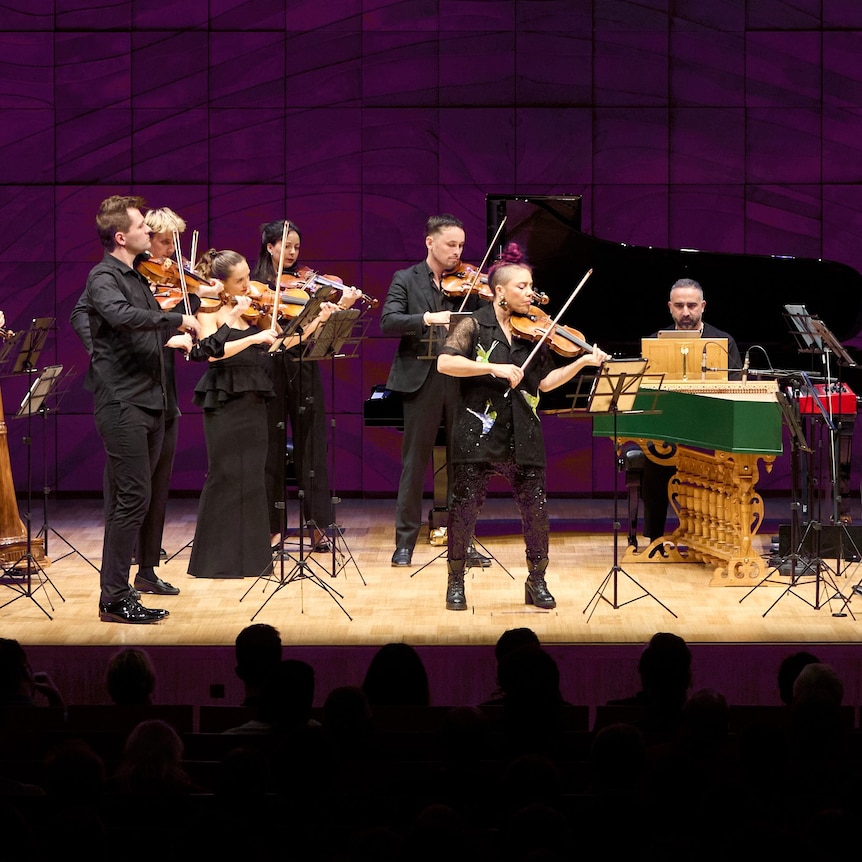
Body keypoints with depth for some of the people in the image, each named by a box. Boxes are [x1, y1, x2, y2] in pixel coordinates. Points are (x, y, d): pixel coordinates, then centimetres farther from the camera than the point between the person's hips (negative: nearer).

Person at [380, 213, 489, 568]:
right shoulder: (406, 280, 4)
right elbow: (388, 322, -10)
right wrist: (426, 318, -25)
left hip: (461, 379, 3)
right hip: (421, 379, -2)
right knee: (415, 461, 1)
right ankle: (405, 542, 7)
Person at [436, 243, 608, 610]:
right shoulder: (475, 325, -2)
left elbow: (545, 382, 8)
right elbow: (445, 362, -15)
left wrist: (583, 362, -3)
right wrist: (494, 367, -22)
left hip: (522, 437, 4)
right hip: (479, 433, -3)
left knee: (536, 508, 1)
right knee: (465, 507, 1)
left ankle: (537, 582, 16)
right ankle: (456, 582, 16)